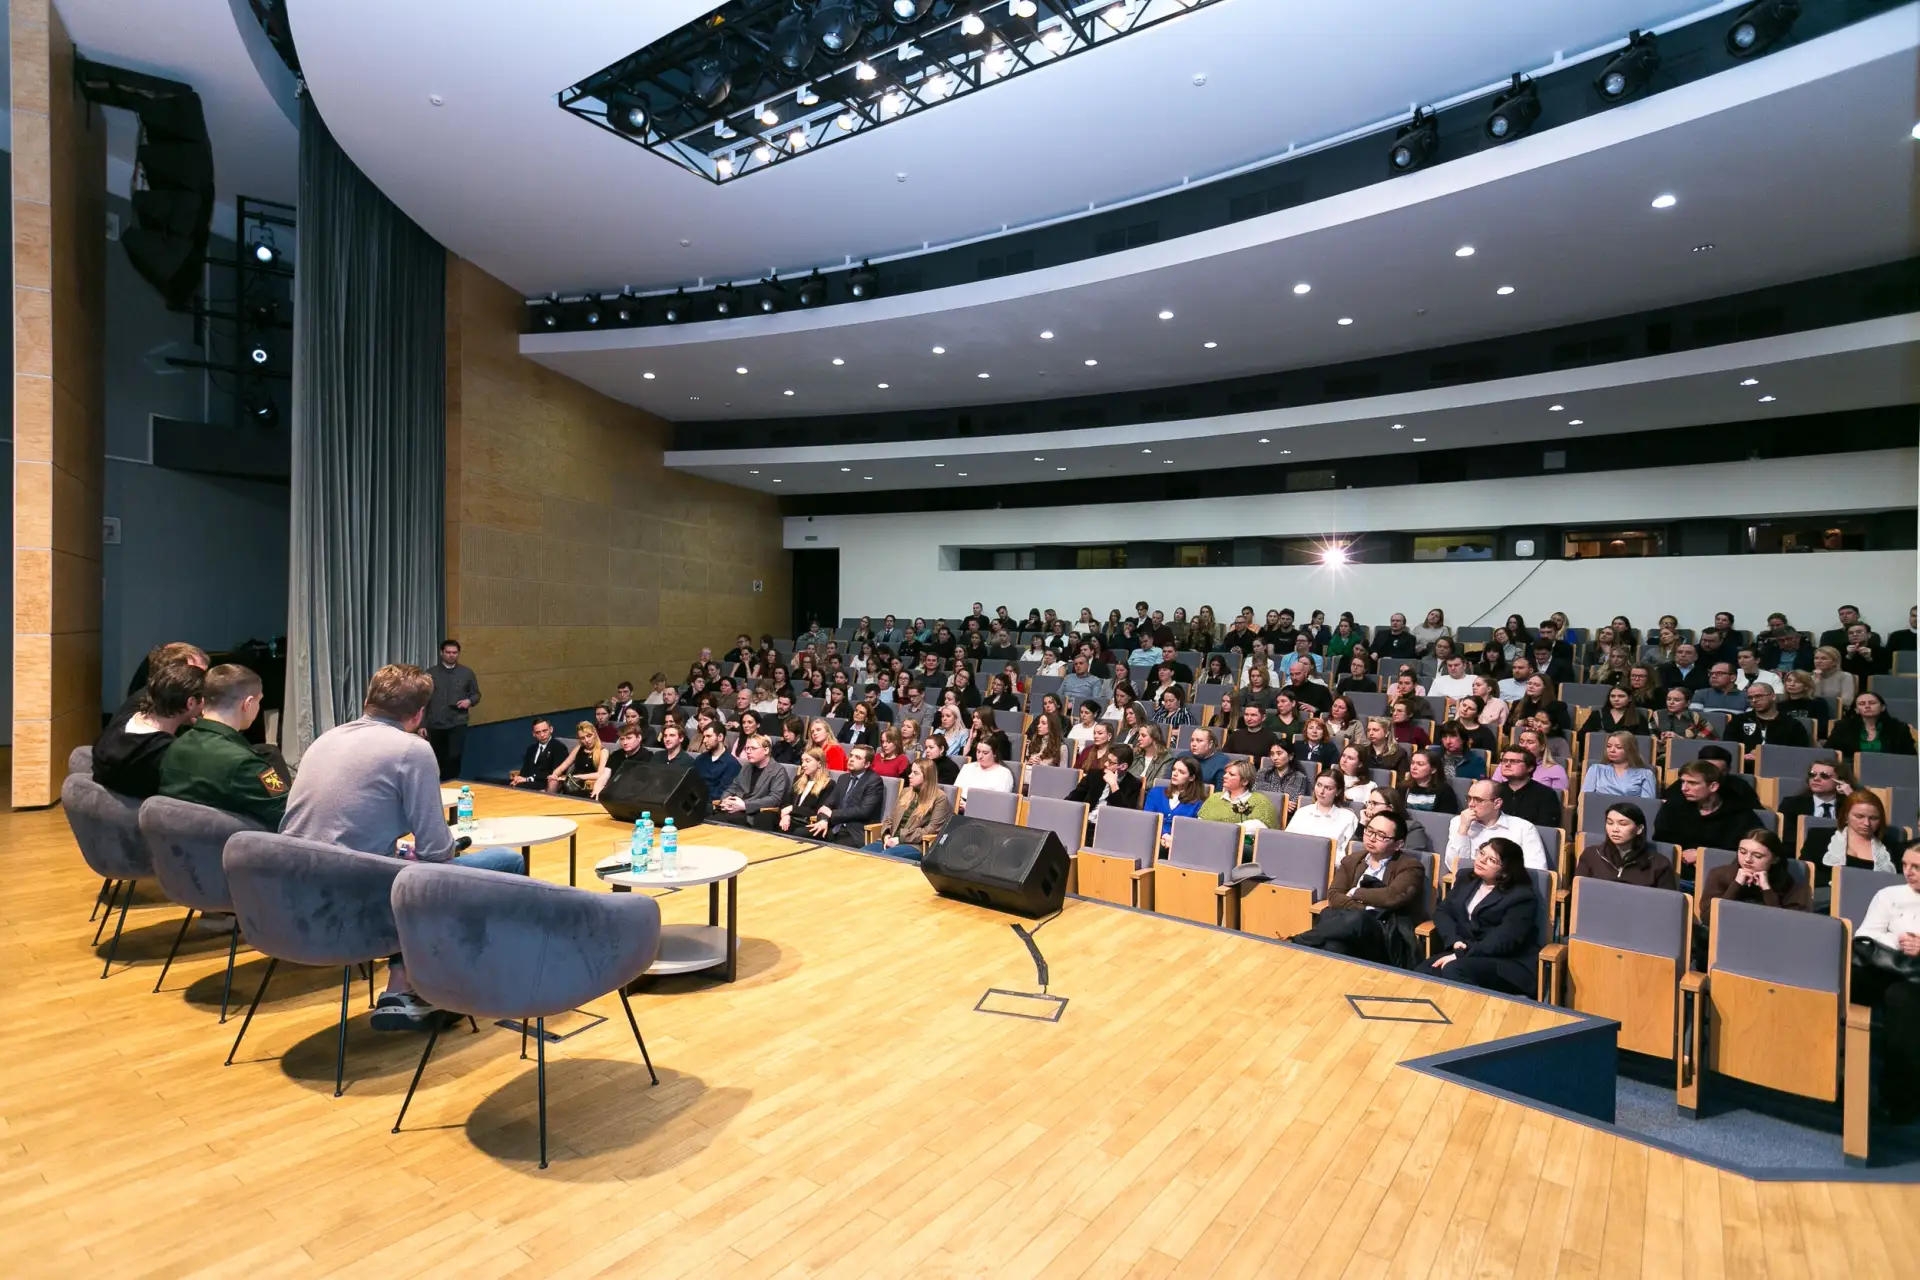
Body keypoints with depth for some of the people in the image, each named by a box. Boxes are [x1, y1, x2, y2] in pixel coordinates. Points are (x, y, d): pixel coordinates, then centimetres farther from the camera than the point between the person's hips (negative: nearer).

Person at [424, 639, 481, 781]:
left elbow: (476, 694, 14)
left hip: (458, 723, -1)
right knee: (438, 760, 9)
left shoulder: (467, 673, 5)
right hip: (435, 724, 1)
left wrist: (469, 701, -10)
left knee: (454, 757, -14)